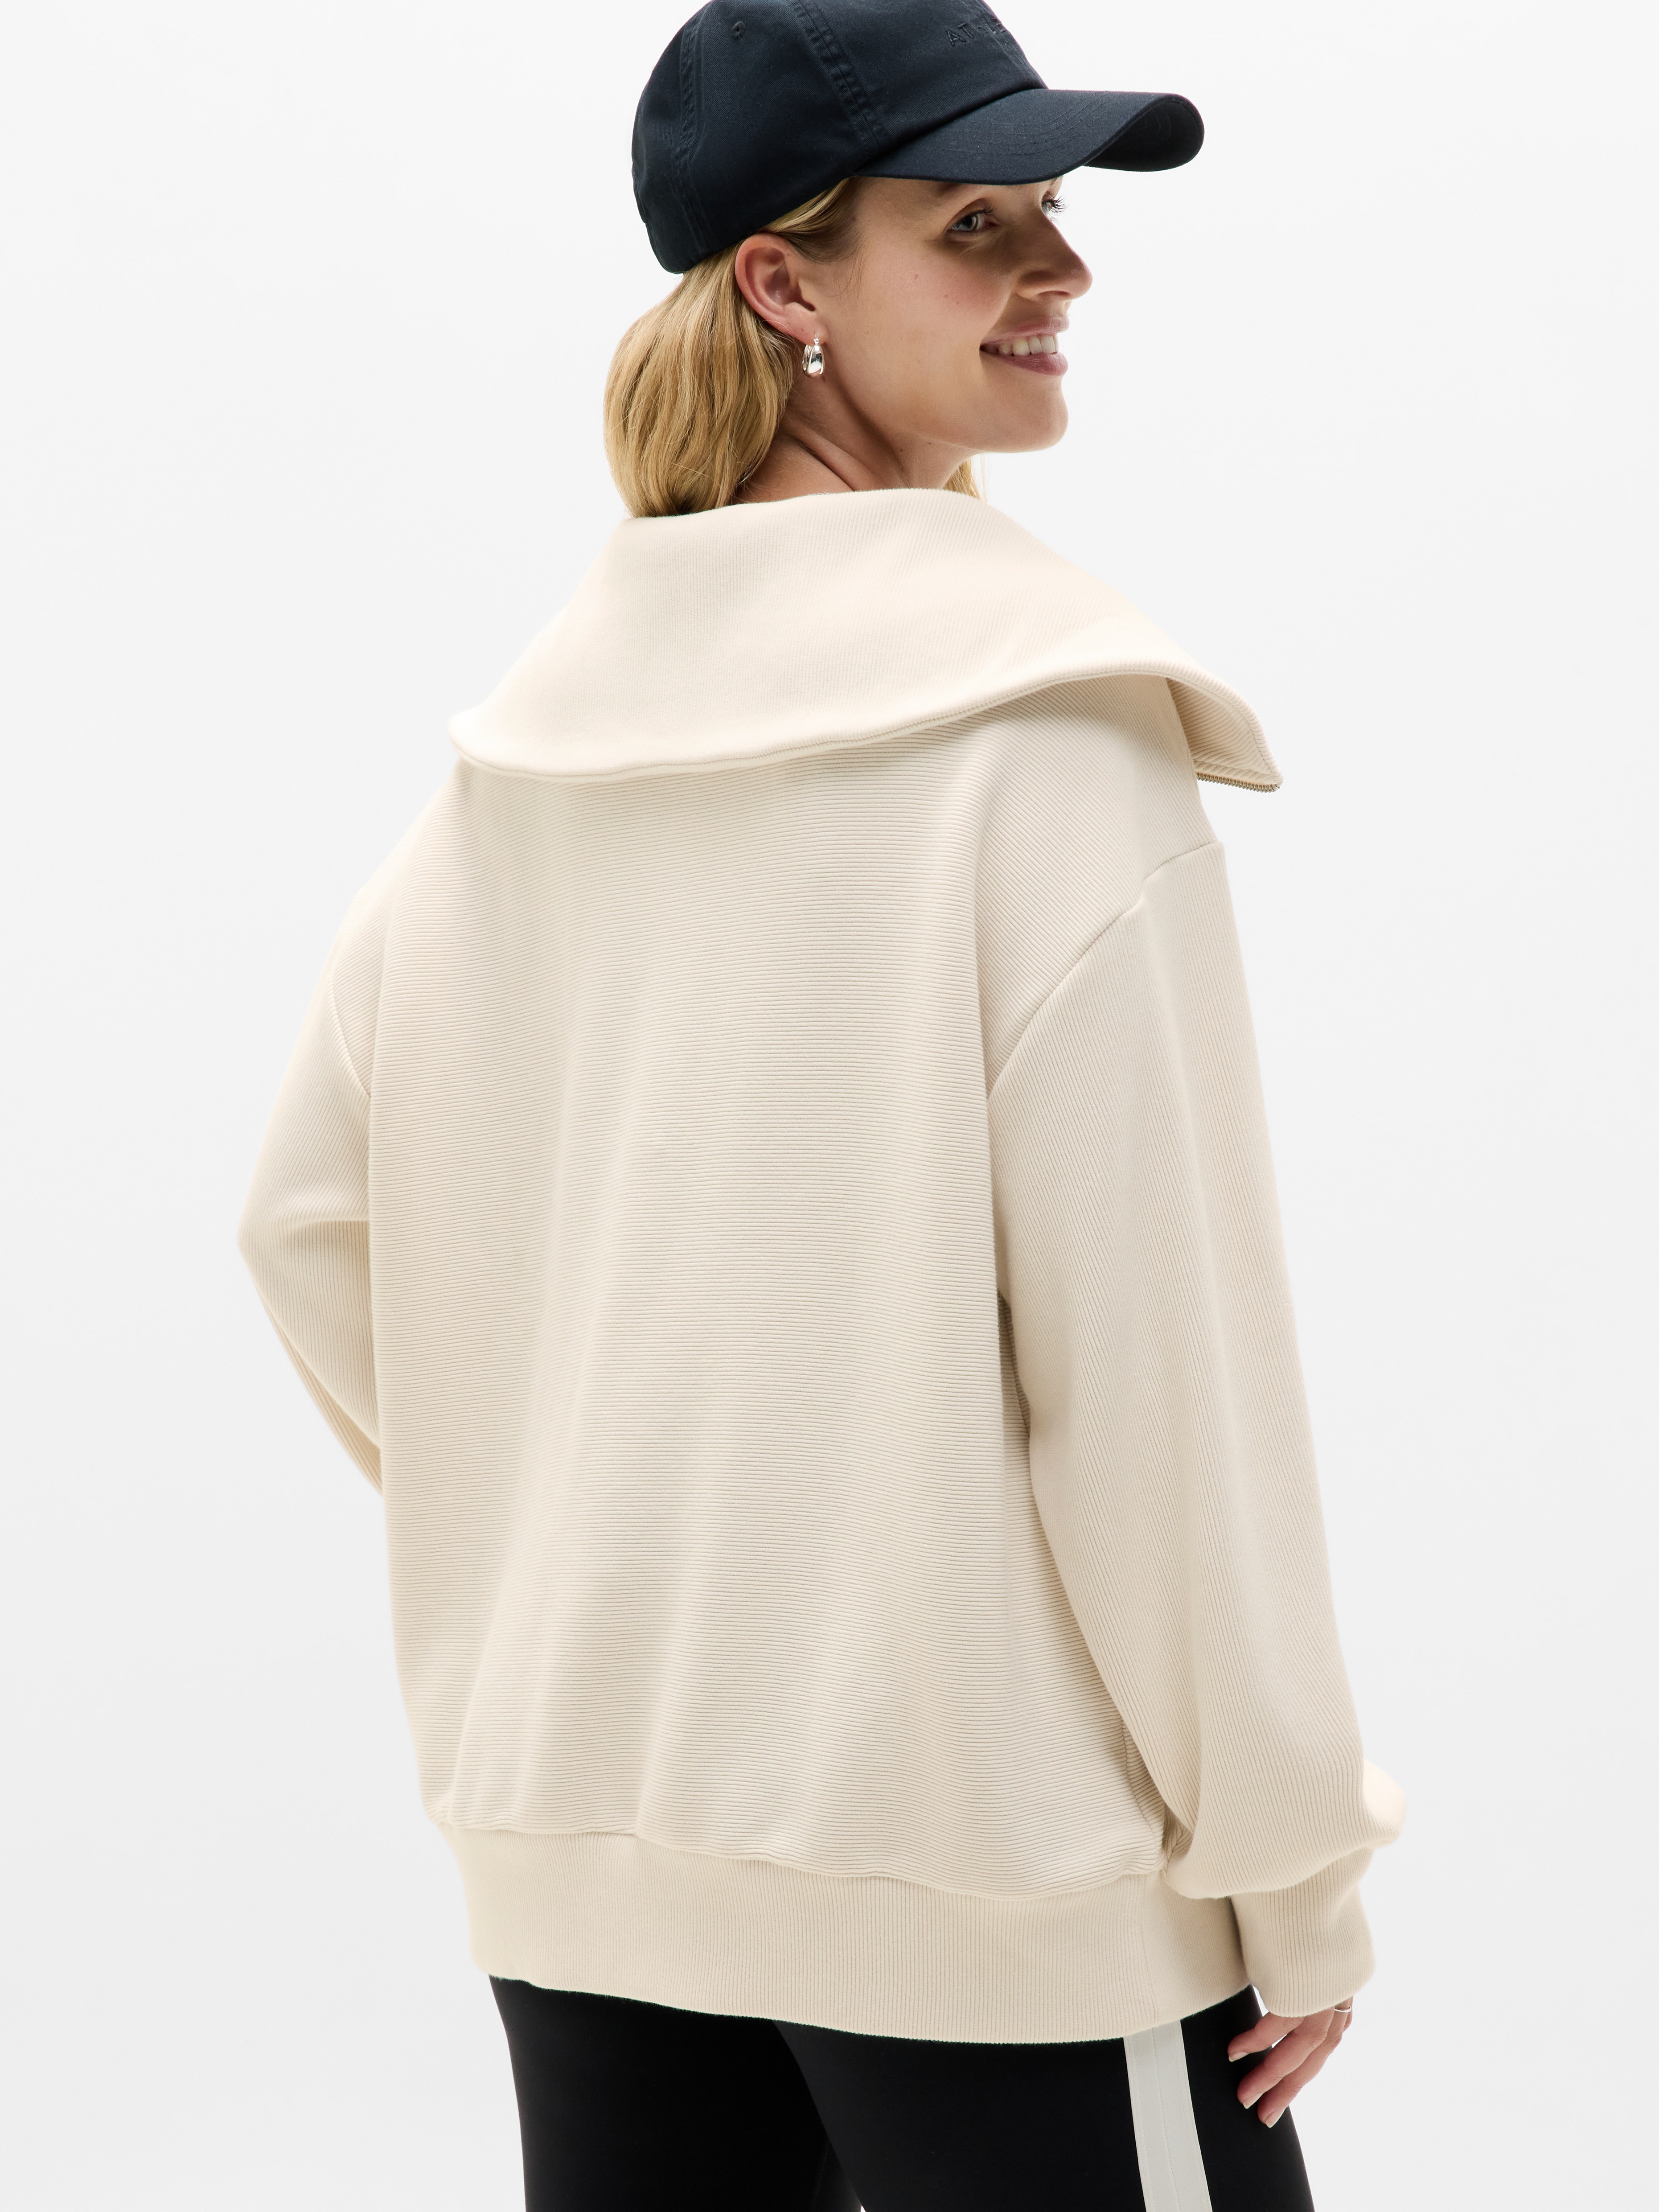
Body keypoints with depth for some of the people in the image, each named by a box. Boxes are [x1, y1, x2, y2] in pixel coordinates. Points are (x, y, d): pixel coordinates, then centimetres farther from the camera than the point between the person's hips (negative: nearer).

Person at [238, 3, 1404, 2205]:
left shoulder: (542, 729, 5)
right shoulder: (1052, 725, -14)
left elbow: (312, 1219, 9)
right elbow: (1158, 1339, -17)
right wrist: (1296, 1864, -7)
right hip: (995, 1869, -6)